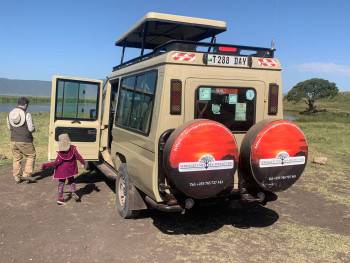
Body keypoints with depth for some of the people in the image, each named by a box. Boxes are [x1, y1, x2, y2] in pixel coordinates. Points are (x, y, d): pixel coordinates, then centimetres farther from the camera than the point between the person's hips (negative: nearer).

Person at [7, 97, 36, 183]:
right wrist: (33, 129, 7)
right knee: (31, 156, 14)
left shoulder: (10, 114, 4)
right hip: (25, 141, -5)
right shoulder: (27, 114, -14)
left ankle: (17, 178, 21)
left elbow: (9, 127, 14)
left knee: (17, 158, 16)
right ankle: (26, 174, 8)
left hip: (14, 140, 5)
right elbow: (31, 129, -14)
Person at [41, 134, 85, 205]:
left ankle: (60, 197, 7)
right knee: (71, 181, 22)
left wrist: (46, 165, -14)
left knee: (61, 183, 10)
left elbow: (56, 163, -19)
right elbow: (78, 156, -9)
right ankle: (74, 193, 11)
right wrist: (82, 163, 6)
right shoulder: (73, 149, -14)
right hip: (70, 170, 2)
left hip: (62, 171, -2)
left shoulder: (60, 153, -20)